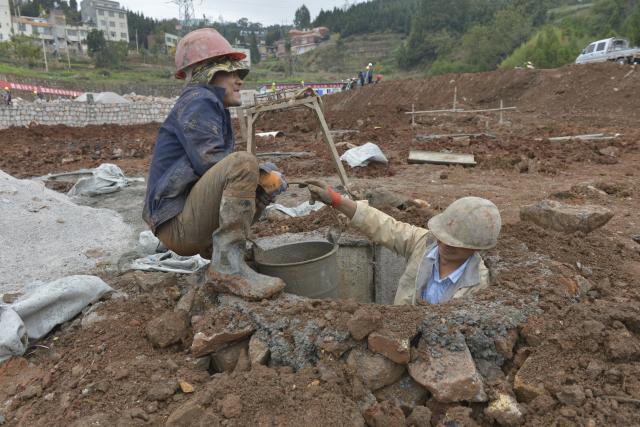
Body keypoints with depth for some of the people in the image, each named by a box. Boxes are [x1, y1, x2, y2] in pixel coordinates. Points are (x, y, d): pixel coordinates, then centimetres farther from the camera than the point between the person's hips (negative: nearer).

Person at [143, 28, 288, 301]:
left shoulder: (211, 106, 21)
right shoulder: (198, 100, -7)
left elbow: (224, 171, 16)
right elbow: (208, 159, -22)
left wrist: (264, 174, 0)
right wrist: (261, 174, -10)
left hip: (193, 221, 10)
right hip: (178, 225, -10)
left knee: (268, 182, 17)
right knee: (244, 162, -27)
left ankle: (214, 249, 7)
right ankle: (227, 266, -26)